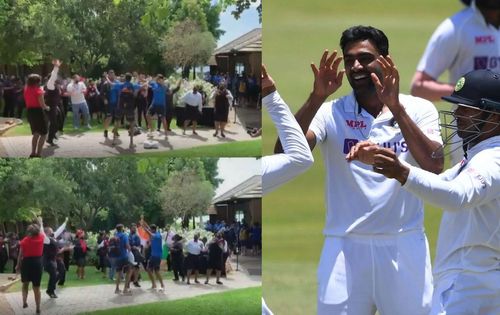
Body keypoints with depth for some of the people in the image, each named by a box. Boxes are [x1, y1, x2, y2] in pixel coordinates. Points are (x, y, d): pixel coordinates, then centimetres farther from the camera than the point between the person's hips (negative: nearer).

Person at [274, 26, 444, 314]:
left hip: (403, 247, 0)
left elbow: (434, 166, -13)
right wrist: (317, 98, -22)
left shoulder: (418, 110, 3)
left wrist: (395, 108, -21)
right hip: (345, 248, 0)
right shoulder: (330, 113, 3)